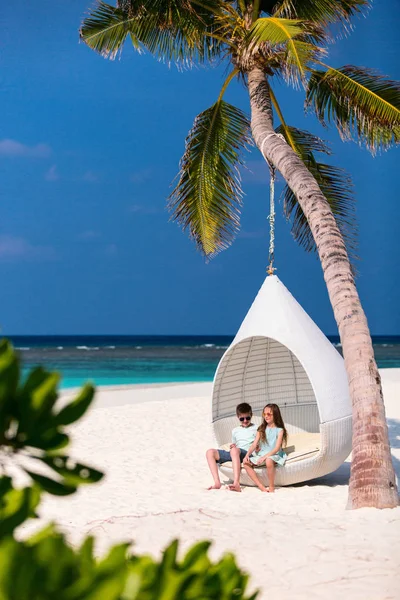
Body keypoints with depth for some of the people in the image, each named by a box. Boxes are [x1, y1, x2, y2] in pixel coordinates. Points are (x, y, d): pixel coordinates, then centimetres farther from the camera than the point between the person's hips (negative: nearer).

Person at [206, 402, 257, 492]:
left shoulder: (256, 428, 14)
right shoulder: (235, 431, 28)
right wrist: (232, 446, 7)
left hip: (248, 453, -6)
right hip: (234, 454, 6)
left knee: (235, 450, -42)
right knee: (210, 452, -16)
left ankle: (236, 484, -57)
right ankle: (217, 483, -31)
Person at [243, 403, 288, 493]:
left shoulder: (279, 430, -1)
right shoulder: (261, 429, 13)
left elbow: (277, 448, -11)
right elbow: (254, 444, 6)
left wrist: (265, 456, -24)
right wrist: (247, 455, -12)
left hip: (274, 455, -6)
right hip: (261, 454, 6)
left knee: (268, 461, -40)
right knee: (246, 462, -18)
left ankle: (271, 487, -24)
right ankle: (261, 487, -23)